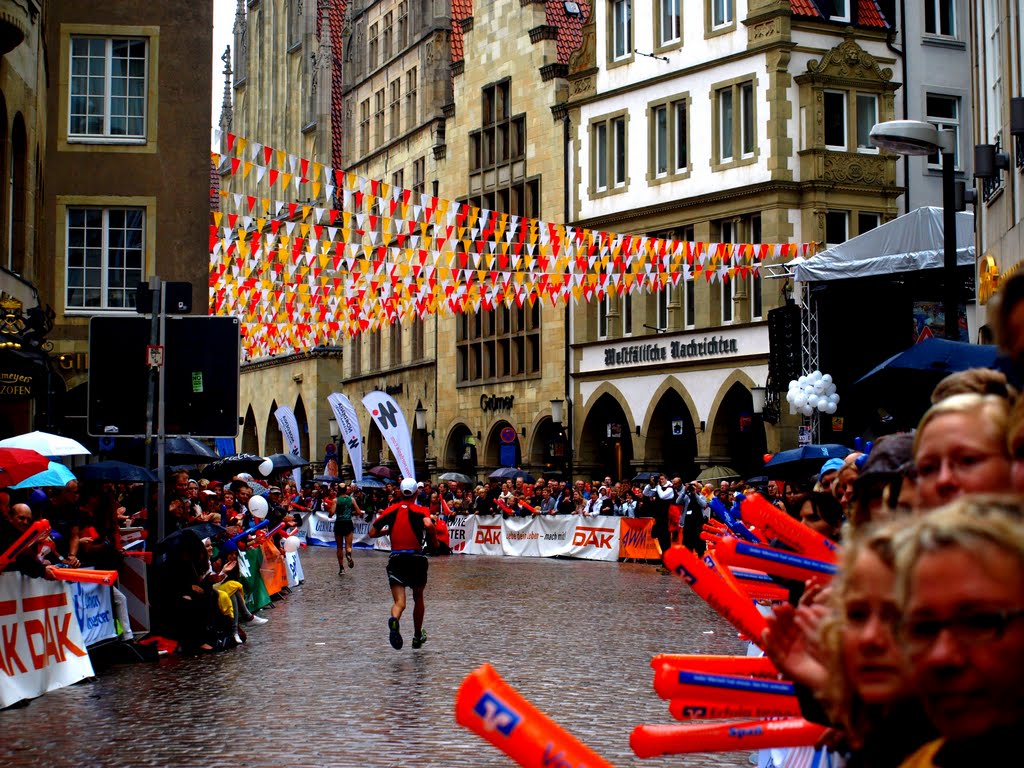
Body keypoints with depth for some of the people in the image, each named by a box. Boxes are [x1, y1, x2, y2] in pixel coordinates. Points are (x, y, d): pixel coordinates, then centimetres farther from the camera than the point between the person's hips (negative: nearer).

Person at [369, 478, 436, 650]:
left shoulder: (391, 510, 8)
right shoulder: (420, 510, 0)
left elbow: (372, 533, 8)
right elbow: (428, 524, -22)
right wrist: (433, 541, -4)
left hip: (396, 559, 0)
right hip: (417, 558, 0)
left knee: (399, 602, -7)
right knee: (418, 598, 22)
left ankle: (394, 620, -42)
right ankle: (418, 636, 33)